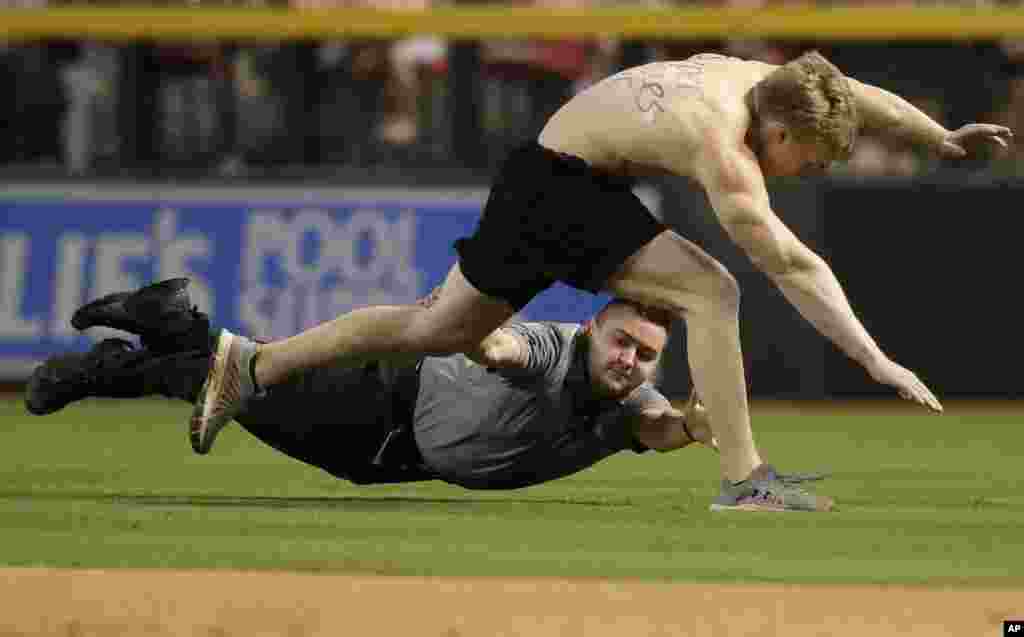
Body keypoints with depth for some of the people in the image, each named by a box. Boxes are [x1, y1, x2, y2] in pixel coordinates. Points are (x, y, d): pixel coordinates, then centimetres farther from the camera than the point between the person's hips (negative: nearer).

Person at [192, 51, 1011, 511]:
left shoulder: (757, 78, -2)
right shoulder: (724, 149, -26)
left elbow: (859, 96, 16)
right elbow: (792, 266, -31)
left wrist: (946, 140, 23)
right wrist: (877, 362, -33)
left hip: (544, 179, 9)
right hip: (557, 188, -9)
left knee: (439, 328, 18)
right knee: (710, 293, -18)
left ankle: (251, 366, 24)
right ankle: (745, 483, -18)